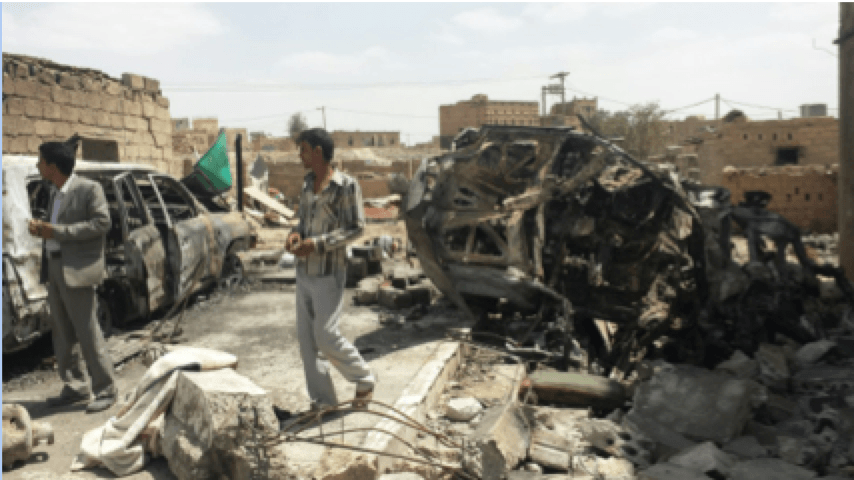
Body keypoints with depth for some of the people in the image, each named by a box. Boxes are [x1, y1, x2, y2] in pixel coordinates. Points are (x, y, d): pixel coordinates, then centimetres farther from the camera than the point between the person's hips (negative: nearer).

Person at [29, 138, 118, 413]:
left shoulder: (89, 189, -8)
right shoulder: (54, 193, 17)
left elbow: (102, 222, -16)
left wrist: (58, 232, -19)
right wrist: (42, 230, 2)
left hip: (77, 269, -9)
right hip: (54, 268, 9)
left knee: (87, 332, -6)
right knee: (62, 334, 12)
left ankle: (106, 390, 4)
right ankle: (75, 388, 23)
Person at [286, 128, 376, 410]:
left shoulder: (346, 186, -11)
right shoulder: (308, 184, 11)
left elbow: (356, 228, -13)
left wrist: (317, 244, -20)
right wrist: (296, 234, -3)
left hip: (329, 273, -7)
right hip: (304, 272, 7)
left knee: (326, 335, -8)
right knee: (306, 338, 7)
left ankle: (364, 380, 17)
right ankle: (322, 400, 19)